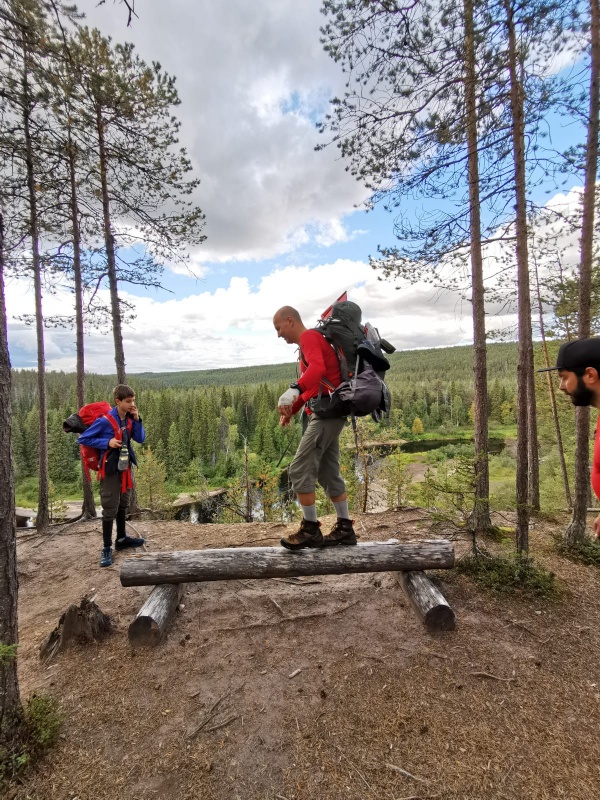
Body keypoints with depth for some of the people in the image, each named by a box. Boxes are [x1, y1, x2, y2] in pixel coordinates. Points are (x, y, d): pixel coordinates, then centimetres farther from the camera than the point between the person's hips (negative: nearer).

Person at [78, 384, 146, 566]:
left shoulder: (130, 418, -2)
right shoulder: (104, 420, -18)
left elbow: (140, 439, -2)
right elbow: (82, 439, -12)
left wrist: (137, 420, -14)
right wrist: (107, 443, -21)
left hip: (126, 465, 6)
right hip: (111, 468, -6)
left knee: (123, 505, 18)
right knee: (110, 509, 0)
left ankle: (121, 539, 34)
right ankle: (106, 548, 13)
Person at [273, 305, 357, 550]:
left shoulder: (309, 336, -8)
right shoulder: (309, 342, 22)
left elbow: (317, 368, -30)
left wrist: (293, 390, -44)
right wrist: (291, 409, 14)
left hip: (326, 413, -10)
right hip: (323, 413, 10)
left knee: (300, 471, -7)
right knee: (328, 473, 12)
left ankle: (310, 530, 3)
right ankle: (345, 528, 20)